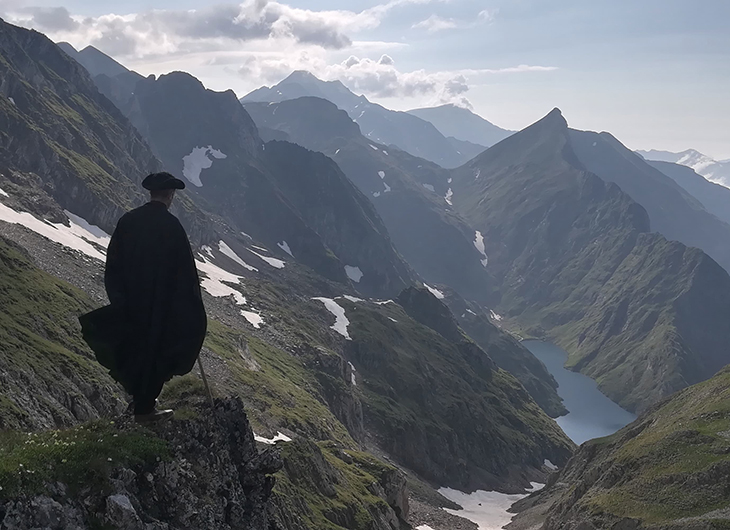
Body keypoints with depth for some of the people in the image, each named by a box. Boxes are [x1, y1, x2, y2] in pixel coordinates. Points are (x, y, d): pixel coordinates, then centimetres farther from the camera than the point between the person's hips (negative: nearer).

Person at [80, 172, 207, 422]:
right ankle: (145, 408, 12)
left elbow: (113, 262, 7)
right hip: (162, 303, -5)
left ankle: (141, 395, 32)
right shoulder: (171, 225, -16)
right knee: (156, 350, 6)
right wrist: (192, 302, 0)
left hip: (131, 300, 6)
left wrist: (119, 296, 18)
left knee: (137, 347, 20)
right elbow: (186, 267, -12)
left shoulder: (127, 220, 1)